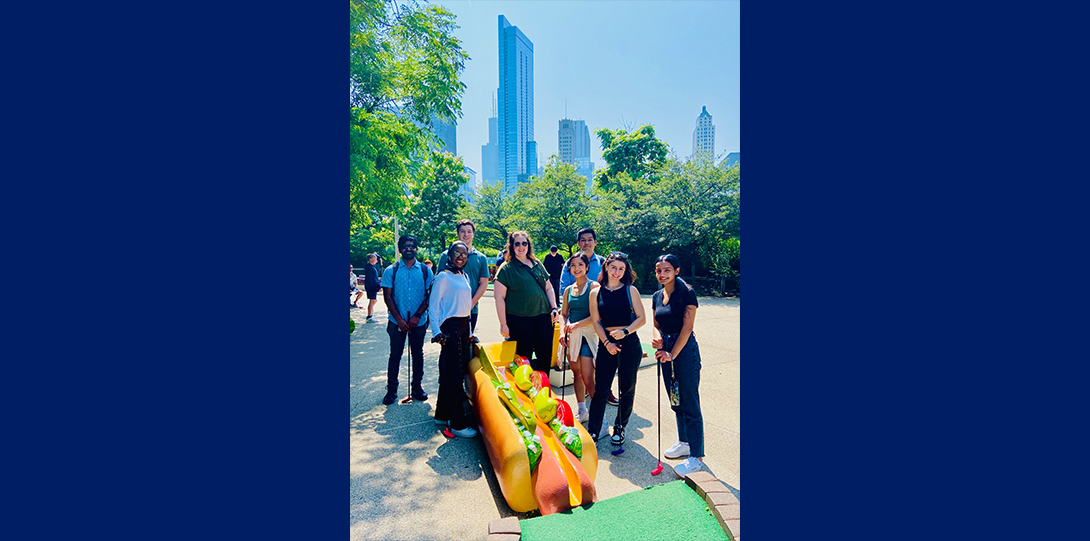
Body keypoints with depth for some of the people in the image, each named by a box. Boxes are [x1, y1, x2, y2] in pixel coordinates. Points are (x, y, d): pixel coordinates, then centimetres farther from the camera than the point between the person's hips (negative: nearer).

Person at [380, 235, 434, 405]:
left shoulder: (425, 271, 2)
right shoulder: (391, 271, 0)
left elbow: (430, 296, 0)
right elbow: (387, 296, -2)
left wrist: (417, 316, -10)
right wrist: (399, 318, -10)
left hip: (418, 321, 1)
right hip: (397, 321, -1)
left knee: (417, 354, 10)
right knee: (395, 355, 7)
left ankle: (417, 387, 24)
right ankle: (391, 389, 19)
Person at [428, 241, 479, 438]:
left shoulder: (465, 276, 14)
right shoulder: (443, 276, -8)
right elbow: (433, 306, -11)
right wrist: (436, 332, -20)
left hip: (464, 325, 8)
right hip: (450, 326, -8)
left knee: (459, 369, 12)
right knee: (453, 373, -5)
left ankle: (442, 414, 27)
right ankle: (458, 424, 2)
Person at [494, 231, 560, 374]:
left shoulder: (537, 264, 13)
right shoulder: (506, 268, -1)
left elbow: (549, 288, 19)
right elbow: (499, 298, -5)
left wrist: (554, 308, 6)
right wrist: (503, 324, -10)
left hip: (543, 317, 4)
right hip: (518, 320, -4)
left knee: (546, 357, 7)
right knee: (523, 358, 4)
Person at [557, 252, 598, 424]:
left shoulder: (594, 286, -6)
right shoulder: (568, 289, 12)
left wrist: (576, 325, -18)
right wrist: (563, 331, -2)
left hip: (587, 334, -6)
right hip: (571, 336, 6)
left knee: (588, 379, -9)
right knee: (577, 374, 12)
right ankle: (581, 411, 26)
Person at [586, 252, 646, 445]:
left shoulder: (630, 290, 1)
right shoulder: (596, 293, 3)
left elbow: (641, 318, -1)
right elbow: (596, 321, 3)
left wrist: (625, 331, -15)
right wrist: (607, 342, -8)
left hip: (629, 344, 0)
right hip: (606, 344, 1)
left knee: (627, 389, 9)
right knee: (600, 389, 1)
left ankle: (619, 427, 29)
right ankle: (592, 432, 12)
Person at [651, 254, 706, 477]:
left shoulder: (686, 293, -12)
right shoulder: (657, 296, 8)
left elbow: (687, 327, -15)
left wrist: (672, 354, -18)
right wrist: (655, 337, -10)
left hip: (685, 349, -7)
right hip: (666, 350, 7)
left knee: (689, 404, -2)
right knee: (675, 401, 17)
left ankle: (696, 456, 9)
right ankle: (684, 442, 34)